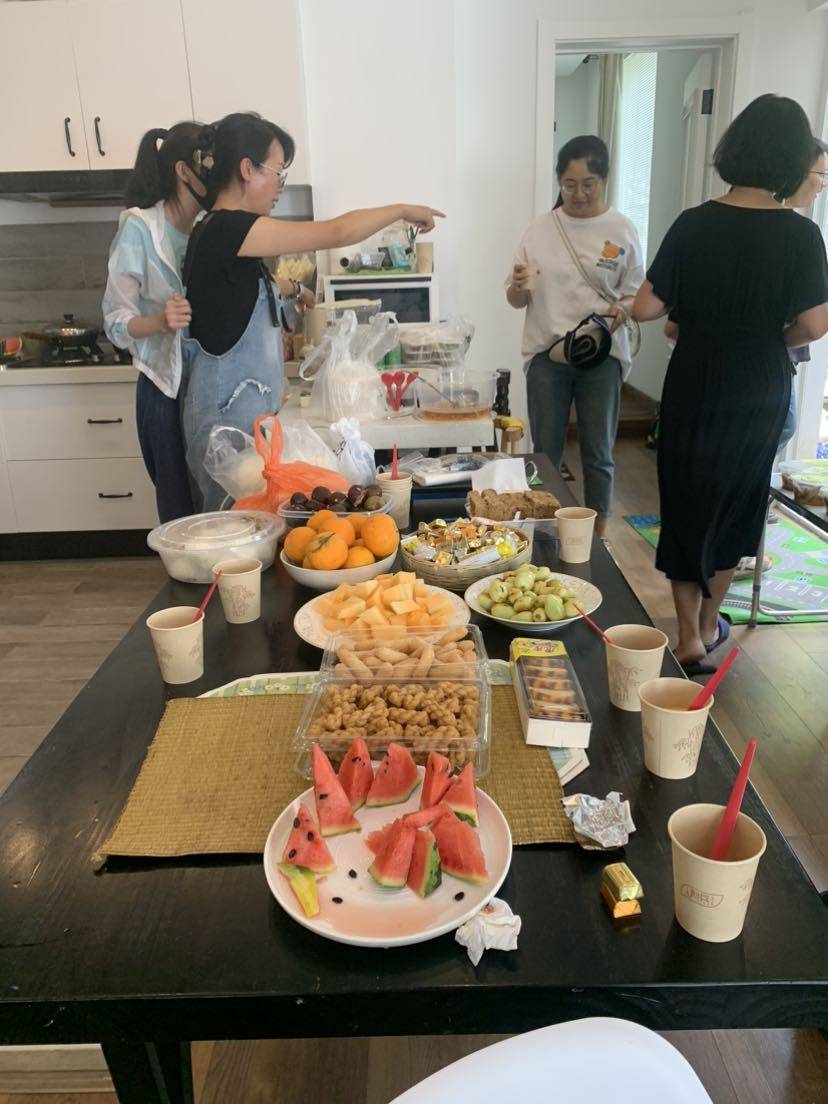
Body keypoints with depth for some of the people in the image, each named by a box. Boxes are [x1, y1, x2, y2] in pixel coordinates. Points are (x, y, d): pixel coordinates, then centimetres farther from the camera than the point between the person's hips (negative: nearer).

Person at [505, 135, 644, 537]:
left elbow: (635, 294, 5)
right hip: (547, 353, 1)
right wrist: (518, 286, -17)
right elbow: (517, 300, 6)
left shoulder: (622, 231, 0)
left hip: (601, 355, -1)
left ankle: (597, 537, 20)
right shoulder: (541, 229, 3)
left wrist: (622, 310, -17)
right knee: (546, 453, 8)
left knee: (598, 454, 6)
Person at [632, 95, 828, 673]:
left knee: (688, 502, 11)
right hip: (761, 395, 1)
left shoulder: (694, 224, -9)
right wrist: (771, 338, 11)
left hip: (695, 389, 0)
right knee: (737, 503, 17)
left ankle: (690, 638, 12)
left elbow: (645, 308, -9)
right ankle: (709, 623, 33)